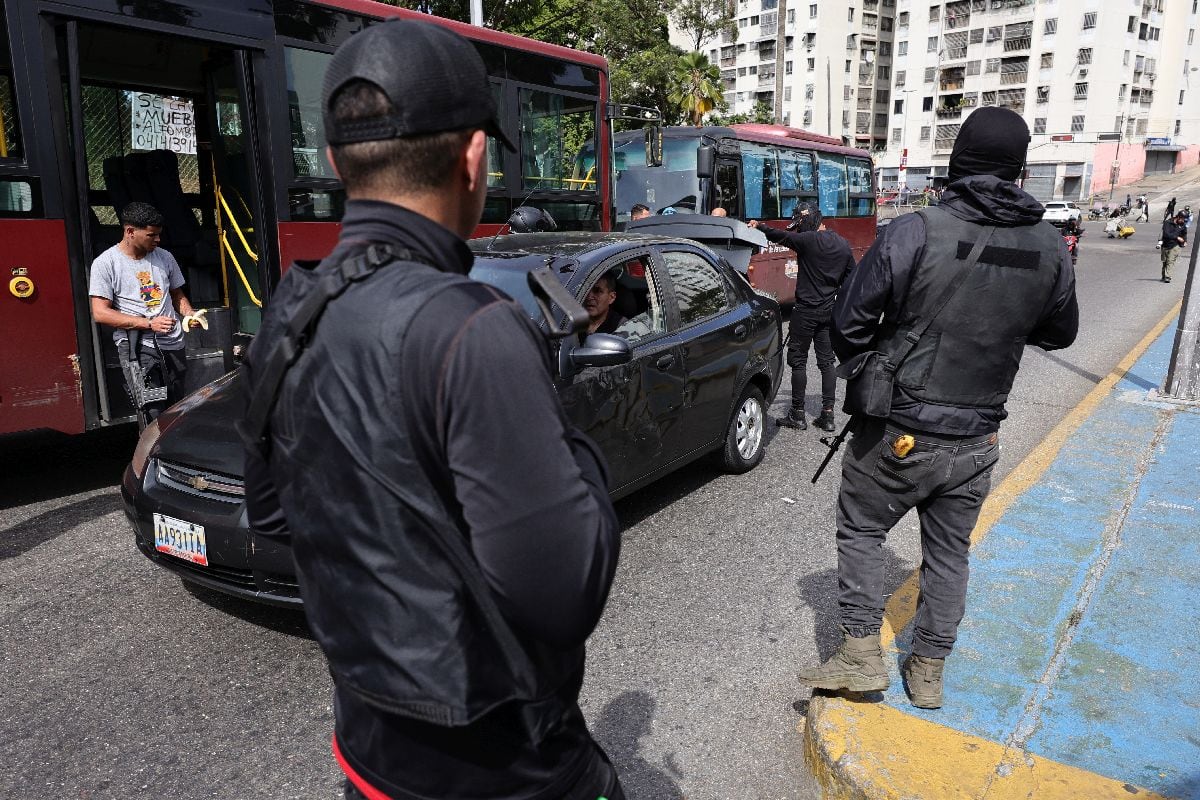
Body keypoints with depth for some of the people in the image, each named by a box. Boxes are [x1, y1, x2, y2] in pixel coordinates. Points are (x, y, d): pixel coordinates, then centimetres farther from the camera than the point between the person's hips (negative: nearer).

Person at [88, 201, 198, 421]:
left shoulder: (165, 257, 14)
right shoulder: (105, 263, -2)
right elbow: (100, 313, -6)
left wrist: (190, 314, 3)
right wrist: (149, 323, -14)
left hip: (173, 345, 5)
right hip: (136, 346, -5)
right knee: (153, 415, -16)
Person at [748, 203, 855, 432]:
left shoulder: (807, 240, -15)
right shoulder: (843, 245, 6)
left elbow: (779, 236, -12)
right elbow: (851, 279, 12)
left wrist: (758, 225, 2)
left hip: (805, 310, -6)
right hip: (830, 311, 6)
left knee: (798, 360, 3)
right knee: (826, 361, 10)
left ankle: (797, 415, 7)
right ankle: (828, 414, 10)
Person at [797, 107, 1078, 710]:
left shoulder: (913, 233, -18)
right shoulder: (1050, 249, -4)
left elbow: (848, 324, -12)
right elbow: (1060, 333, 12)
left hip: (897, 433, -4)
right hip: (976, 440, 4)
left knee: (860, 530, 16)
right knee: (948, 552, 18)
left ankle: (861, 655, 17)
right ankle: (927, 672, 30)